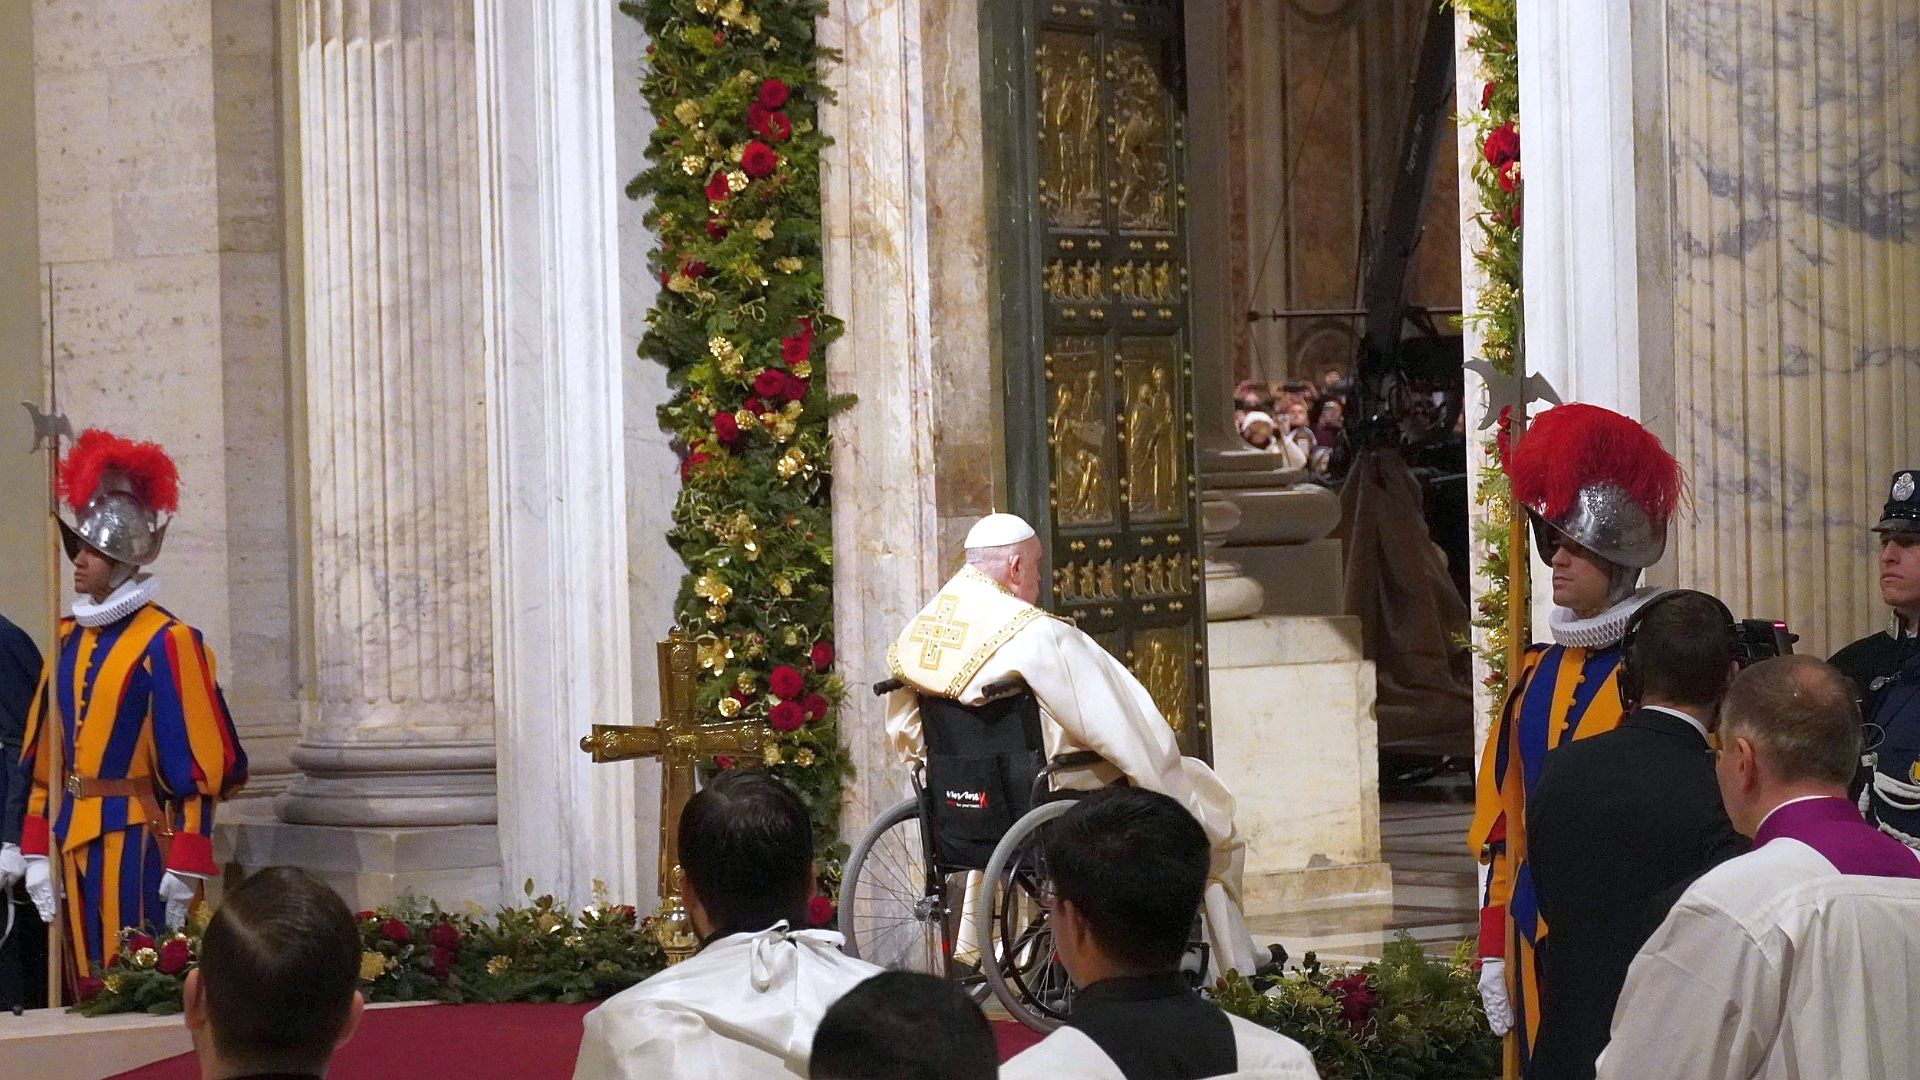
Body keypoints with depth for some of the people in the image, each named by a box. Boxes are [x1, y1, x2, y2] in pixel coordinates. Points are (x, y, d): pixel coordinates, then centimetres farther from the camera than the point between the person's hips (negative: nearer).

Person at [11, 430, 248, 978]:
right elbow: (42, 758, 15)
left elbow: (197, 766, -10)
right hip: (73, 842, 7)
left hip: (136, 841, -6)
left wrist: (184, 871, -14)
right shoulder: (68, 640, 13)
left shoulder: (166, 642, -8)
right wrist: (37, 852, 9)